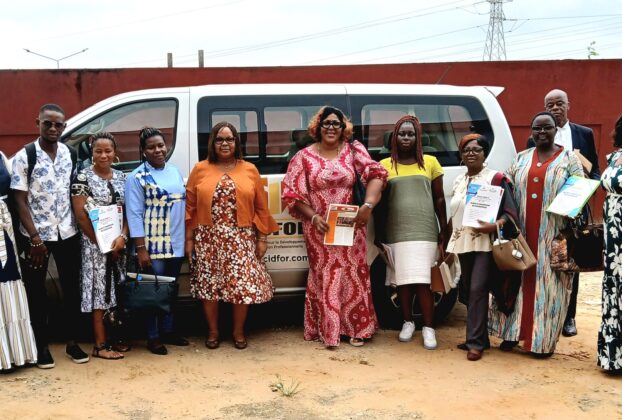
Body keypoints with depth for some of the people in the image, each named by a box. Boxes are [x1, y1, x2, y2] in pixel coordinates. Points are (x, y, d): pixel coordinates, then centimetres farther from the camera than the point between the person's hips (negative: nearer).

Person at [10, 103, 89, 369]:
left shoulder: (70, 155, 4)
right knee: (36, 291, 7)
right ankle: (42, 346, 19)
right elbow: (20, 201, -9)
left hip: (67, 233, 4)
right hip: (35, 236, -3)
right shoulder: (24, 156, -8)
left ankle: (72, 342, 21)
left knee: (71, 288, 8)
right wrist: (35, 238, -14)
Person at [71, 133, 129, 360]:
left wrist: (122, 237, -9)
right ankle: (100, 344, 3)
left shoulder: (121, 177, 9)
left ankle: (113, 337, 20)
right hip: (94, 243, -5)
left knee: (116, 290, 9)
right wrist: (103, 243, -11)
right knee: (99, 291, -3)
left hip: (118, 243, 5)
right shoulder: (83, 177, -6)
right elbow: (80, 215, -10)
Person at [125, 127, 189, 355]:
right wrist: (141, 248, -16)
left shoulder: (175, 171, 11)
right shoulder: (137, 177, -8)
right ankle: (153, 337, 12)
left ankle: (168, 331, 27)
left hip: (176, 243, 6)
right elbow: (134, 215, -11)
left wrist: (188, 238, 13)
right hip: (153, 244, -6)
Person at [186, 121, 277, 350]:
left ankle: (239, 332, 18)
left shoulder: (250, 170, 6)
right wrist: (189, 238, 0)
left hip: (241, 239, 0)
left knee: (243, 285, -1)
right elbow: (190, 207, 4)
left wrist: (262, 238, 2)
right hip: (208, 239, 0)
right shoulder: (200, 170, 4)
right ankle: (213, 332, 23)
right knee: (209, 284, 5)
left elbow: (261, 207, 6)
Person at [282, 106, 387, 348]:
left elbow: (376, 173, -8)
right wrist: (313, 217, -14)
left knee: (353, 275, 7)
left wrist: (368, 204, -22)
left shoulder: (353, 151, 3)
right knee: (324, 276, 5)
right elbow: (292, 193, -2)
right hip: (319, 228, -1)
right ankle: (327, 329, 13)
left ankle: (356, 328, 18)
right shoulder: (305, 156, 0)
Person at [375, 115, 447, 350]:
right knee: (402, 280, 7)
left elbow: (439, 199, 9)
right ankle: (408, 322, 23)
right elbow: (379, 202, 10)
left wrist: (444, 230, 4)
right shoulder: (385, 165, 6)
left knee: (423, 281, -6)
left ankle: (428, 327, 3)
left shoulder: (430, 163, 6)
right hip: (396, 232, 1)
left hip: (423, 231, -1)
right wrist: (379, 234, 8)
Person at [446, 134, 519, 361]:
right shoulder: (458, 181, 15)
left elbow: (511, 212, -10)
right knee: (468, 292, 9)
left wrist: (494, 225, -28)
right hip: (463, 244, 7)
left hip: (485, 244, -7)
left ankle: (476, 342, -6)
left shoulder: (496, 178, -5)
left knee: (478, 290, -12)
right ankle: (477, 338, 20)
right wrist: (449, 244, 17)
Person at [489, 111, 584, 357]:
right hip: (522, 233, 3)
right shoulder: (521, 159, 13)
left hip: (553, 235, -3)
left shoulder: (568, 159, 4)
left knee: (548, 283, -1)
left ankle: (544, 340, 7)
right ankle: (512, 332, 13)